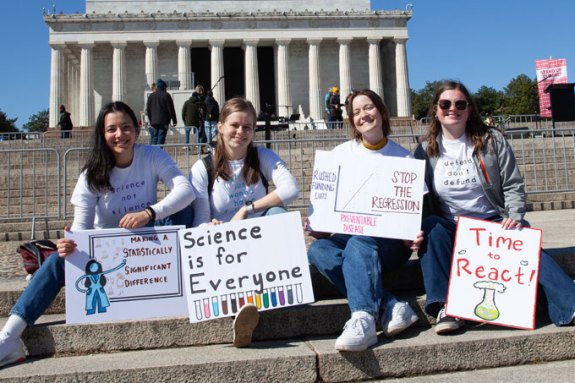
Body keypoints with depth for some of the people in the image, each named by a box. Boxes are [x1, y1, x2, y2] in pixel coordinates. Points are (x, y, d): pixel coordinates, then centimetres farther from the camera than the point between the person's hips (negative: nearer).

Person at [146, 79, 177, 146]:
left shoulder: (151, 96, 13)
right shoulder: (166, 95, -3)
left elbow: (148, 110, 16)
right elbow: (171, 109, -5)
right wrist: (174, 120, 0)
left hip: (153, 121, 5)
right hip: (163, 122, -5)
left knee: (154, 138, 9)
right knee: (161, 139, -6)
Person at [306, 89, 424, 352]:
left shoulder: (403, 158, 9)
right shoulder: (341, 154, 13)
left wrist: (412, 237, -16)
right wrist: (317, 227, -12)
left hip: (390, 240, -2)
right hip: (347, 236, 3)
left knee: (359, 243, -36)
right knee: (317, 249, -30)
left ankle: (363, 319, -45)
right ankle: (390, 306, -34)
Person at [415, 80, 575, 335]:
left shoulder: (492, 140, 6)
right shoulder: (425, 151, 6)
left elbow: (513, 186, 3)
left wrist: (514, 217, -16)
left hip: (493, 222, 0)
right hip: (449, 228, 0)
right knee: (430, 228, -33)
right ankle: (445, 307, -34)